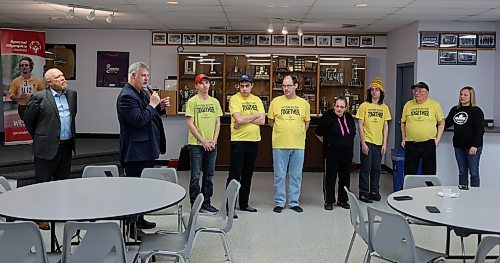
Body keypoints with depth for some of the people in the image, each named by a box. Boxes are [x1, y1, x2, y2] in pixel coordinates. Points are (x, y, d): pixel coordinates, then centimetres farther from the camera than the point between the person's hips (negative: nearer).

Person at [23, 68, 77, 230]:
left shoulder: (72, 95, 6)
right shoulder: (40, 97, -8)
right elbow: (28, 120, 0)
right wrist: (39, 137, 6)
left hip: (66, 146, 5)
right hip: (47, 148, -5)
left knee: (62, 181, 15)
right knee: (43, 183, 3)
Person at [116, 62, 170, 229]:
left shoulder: (143, 93, 15)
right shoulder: (126, 96, -16)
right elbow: (139, 120, -24)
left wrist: (160, 107, 8)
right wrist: (152, 104, -17)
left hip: (147, 150, 10)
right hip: (136, 152, -10)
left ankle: (140, 219, 25)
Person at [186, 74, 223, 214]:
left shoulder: (215, 102, 8)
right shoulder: (192, 101, -6)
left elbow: (218, 123, 10)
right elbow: (190, 124, -9)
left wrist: (214, 140, -2)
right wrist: (203, 141, -12)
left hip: (211, 145, 5)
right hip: (196, 144, -5)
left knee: (209, 175, 11)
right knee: (195, 176, 1)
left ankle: (206, 203, 22)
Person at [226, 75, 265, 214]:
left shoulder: (257, 100, 9)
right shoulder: (234, 99, -6)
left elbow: (262, 121, -2)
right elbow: (238, 119, -19)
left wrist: (244, 120, -13)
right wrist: (256, 115, -7)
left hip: (254, 140, 5)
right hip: (238, 140, -5)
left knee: (248, 174, 13)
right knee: (235, 175, -4)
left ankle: (244, 204, 25)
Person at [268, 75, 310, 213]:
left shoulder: (304, 103, 4)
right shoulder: (276, 101, 1)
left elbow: (306, 123, 14)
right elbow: (271, 121, 10)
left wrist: (298, 134, 7)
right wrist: (282, 132, 7)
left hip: (298, 145, 1)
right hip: (279, 145, -1)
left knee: (296, 176, 9)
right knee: (279, 176, 4)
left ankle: (294, 202, 20)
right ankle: (279, 202, 16)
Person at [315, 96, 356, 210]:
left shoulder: (349, 118, 5)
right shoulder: (327, 117, -11)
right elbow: (318, 133, -1)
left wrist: (347, 144, 15)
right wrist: (327, 143, 4)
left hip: (347, 154, 5)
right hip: (332, 154, -5)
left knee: (345, 178, 13)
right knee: (330, 177, 2)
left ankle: (343, 200, 26)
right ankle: (329, 201, 14)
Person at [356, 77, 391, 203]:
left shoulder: (384, 107, 7)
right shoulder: (364, 106, -4)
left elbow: (385, 126, 9)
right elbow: (360, 126, -6)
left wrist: (384, 144, 3)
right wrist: (363, 143, -11)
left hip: (379, 143, 4)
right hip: (367, 142, -4)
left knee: (376, 169, 11)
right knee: (366, 169, 1)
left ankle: (374, 191, 24)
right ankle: (363, 193, 11)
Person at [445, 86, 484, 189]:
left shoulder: (476, 111, -6)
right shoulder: (454, 110, 11)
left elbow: (480, 130, -11)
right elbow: (446, 123, 18)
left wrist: (475, 146, -17)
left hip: (472, 147, -5)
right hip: (458, 146, 5)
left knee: (473, 173, -1)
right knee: (462, 172, 12)